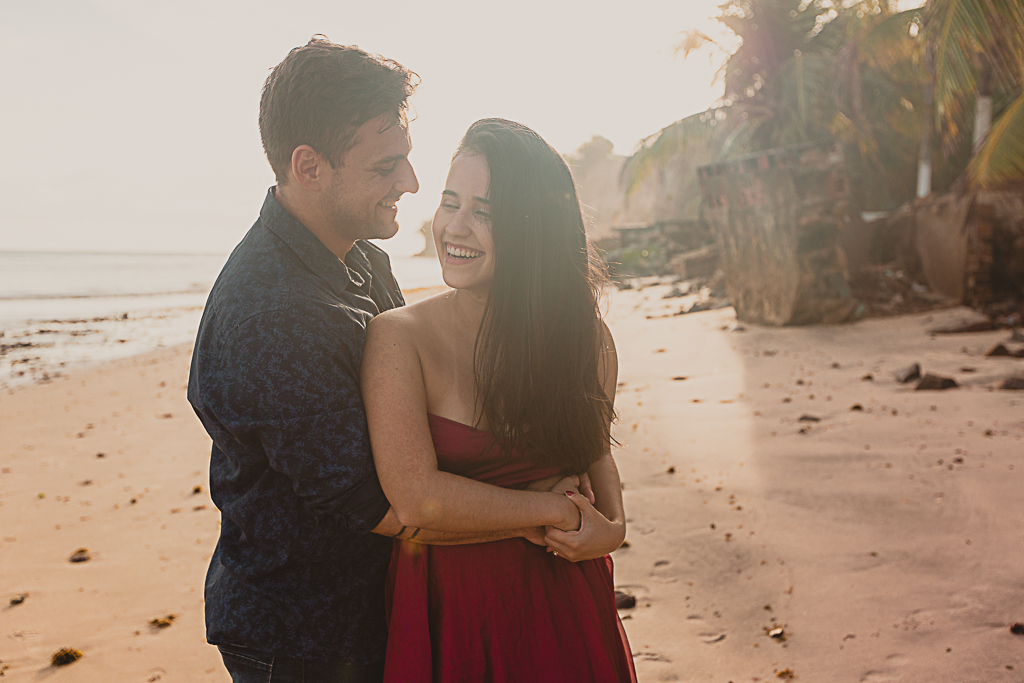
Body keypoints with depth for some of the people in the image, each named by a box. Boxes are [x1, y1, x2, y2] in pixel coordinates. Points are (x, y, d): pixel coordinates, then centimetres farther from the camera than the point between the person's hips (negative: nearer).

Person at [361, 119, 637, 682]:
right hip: (451, 609, -3)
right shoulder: (397, 338, -16)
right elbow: (417, 500, -23)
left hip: (566, 601, 3)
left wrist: (613, 525, -7)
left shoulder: (587, 337, -4)